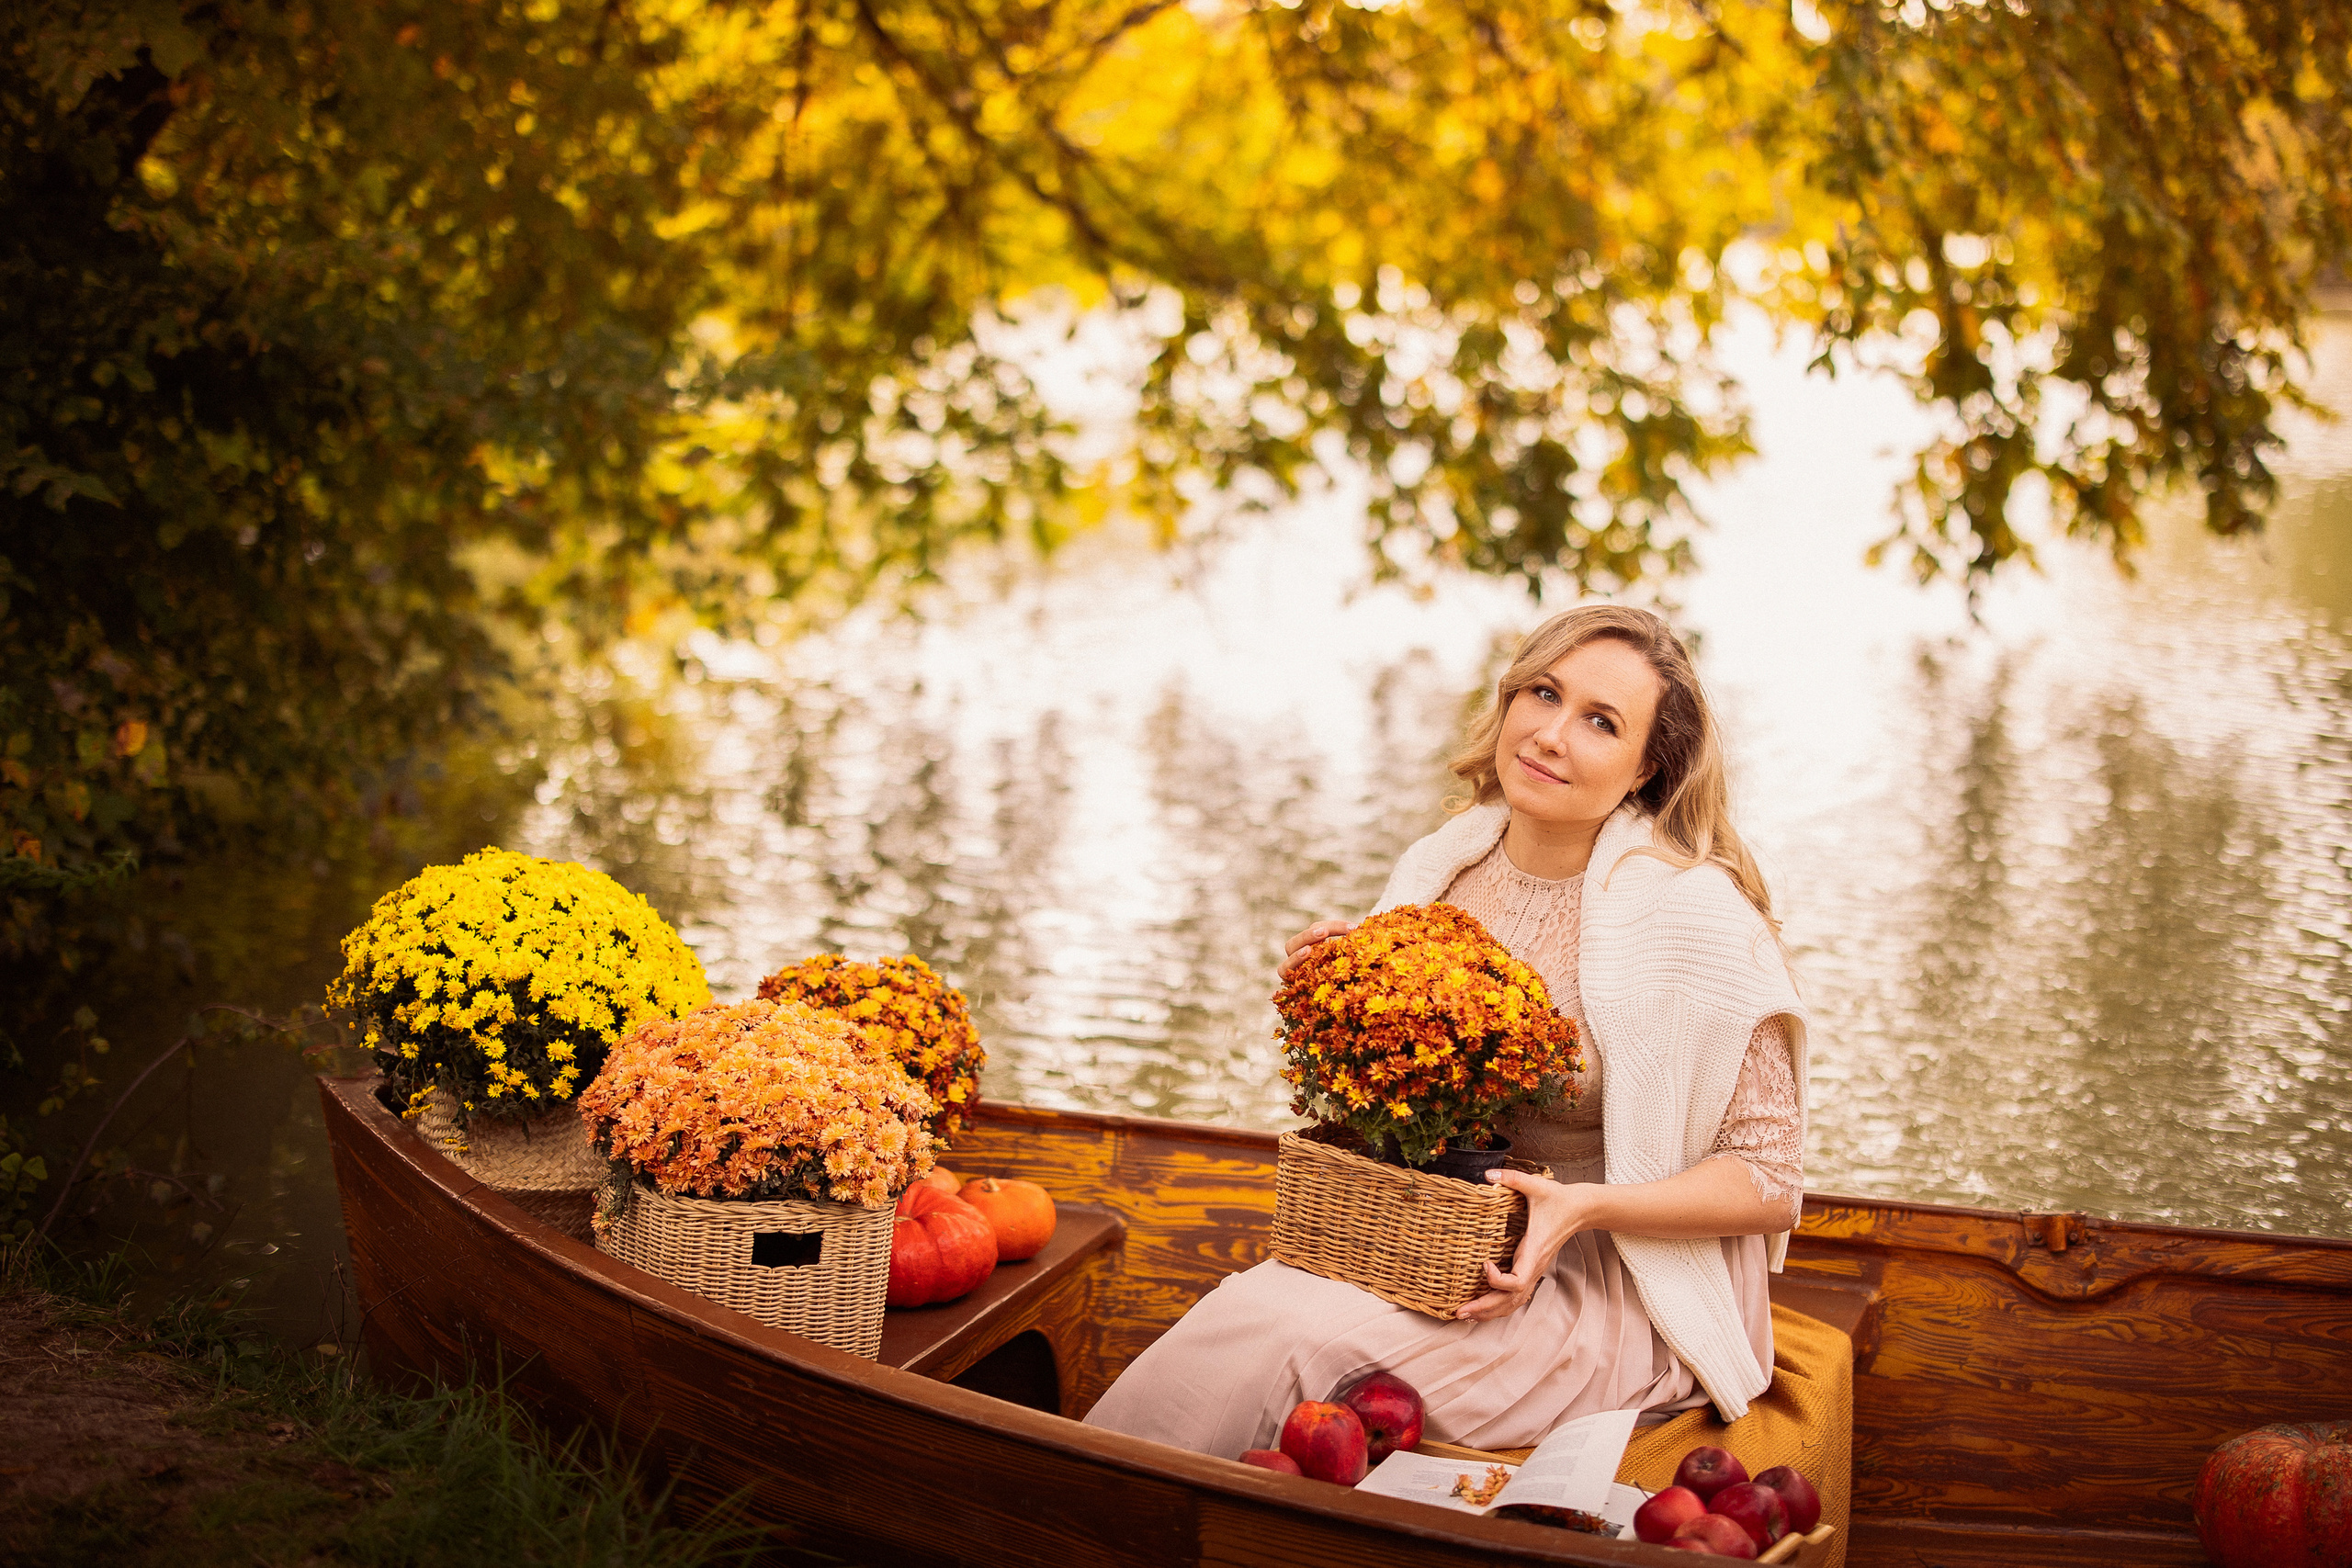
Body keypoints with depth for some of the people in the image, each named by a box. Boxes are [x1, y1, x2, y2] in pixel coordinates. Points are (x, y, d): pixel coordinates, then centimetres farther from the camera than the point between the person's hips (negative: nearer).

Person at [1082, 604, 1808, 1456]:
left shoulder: (1692, 914, -14)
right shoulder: (1442, 870, 4)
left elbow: (1770, 1181, -10)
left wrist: (1585, 1207, -24)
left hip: (1615, 1296, -5)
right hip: (1439, 1246, 5)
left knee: (1281, 1336, -25)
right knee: (1249, 1303, -24)